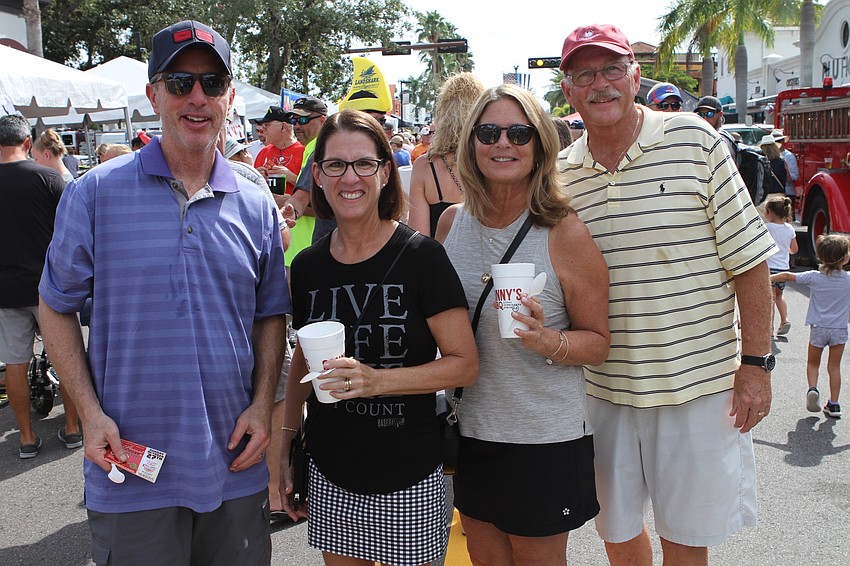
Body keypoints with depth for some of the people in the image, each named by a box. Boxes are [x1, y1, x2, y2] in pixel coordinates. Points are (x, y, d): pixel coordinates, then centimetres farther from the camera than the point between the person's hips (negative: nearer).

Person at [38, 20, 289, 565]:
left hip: (236, 466, 3)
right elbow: (56, 306, 2)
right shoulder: (96, 193, -4)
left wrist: (263, 404, -2)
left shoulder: (257, 207, 4)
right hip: (131, 474, -2)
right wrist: (91, 413, -8)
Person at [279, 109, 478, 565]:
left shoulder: (421, 257, -12)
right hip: (328, 473, 4)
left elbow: (465, 365, -12)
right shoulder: (308, 266, 2)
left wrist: (377, 379, -25)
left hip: (408, 480, -4)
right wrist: (285, 448, 13)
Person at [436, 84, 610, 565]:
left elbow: (599, 343, -9)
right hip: (470, 430, 5)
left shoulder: (565, 233, -14)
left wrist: (547, 341, -27)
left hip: (546, 439, -4)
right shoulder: (451, 222, 0)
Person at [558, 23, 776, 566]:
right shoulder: (561, 174, 3)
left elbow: (748, 261, -5)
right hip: (603, 389, 3)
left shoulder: (694, 141, -6)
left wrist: (756, 363, -7)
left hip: (699, 383, -3)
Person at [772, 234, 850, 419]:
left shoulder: (814, 277, -9)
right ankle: (834, 404, 10)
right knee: (834, 367, 10)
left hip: (818, 328, 0)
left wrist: (767, 278, 9)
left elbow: (788, 276, 0)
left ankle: (812, 388, -7)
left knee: (813, 363, 18)